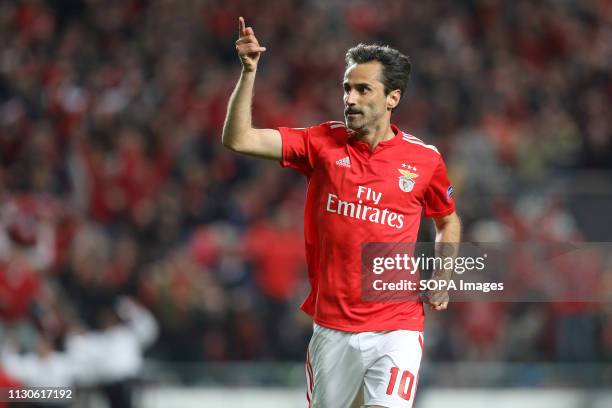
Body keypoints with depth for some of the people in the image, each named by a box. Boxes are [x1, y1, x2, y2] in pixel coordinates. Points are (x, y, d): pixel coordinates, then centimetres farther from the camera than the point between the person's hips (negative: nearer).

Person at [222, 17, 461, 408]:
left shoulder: (425, 158, 0)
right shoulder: (323, 143, 0)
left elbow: (448, 221, 18)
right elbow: (238, 139, -8)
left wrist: (442, 282, 4)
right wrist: (249, 70, -17)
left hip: (396, 329, -2)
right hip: (332, 328, 2)